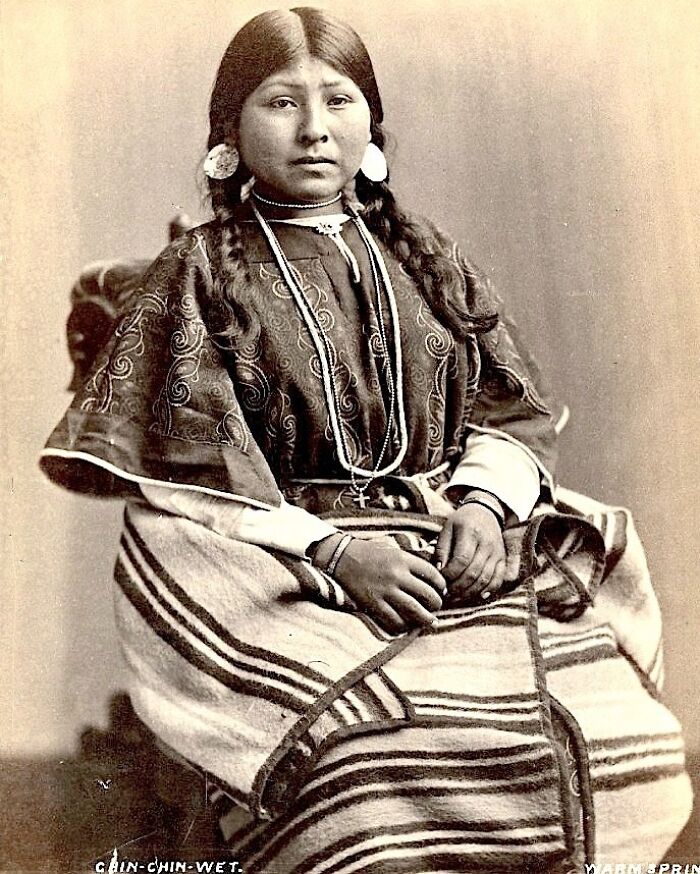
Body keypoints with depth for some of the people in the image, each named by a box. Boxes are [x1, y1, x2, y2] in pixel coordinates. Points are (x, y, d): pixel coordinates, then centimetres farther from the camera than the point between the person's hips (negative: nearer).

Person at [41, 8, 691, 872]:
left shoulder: (422, 258, 18)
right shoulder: (201, 274, 6)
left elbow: (508, 408, 14)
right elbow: (192, 469, -4)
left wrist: (482, 503, -7)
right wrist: (335, 549, -15)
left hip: (453, 546, 4)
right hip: (287, 566, -3)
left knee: (620, 735, -19)